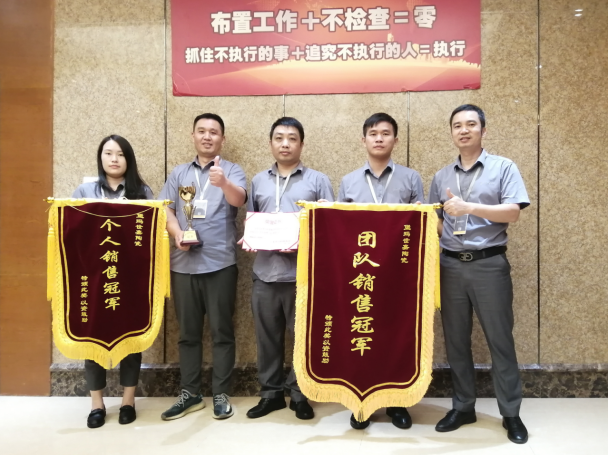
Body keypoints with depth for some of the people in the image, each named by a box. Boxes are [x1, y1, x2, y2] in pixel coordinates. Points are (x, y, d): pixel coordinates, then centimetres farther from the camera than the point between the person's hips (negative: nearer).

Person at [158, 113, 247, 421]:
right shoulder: (179, 173, 13)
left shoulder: (232, 171, 2)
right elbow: (165, 209, 7)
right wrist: (177, 233, -13)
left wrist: (223, 182, -39)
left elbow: (239, 200, -17)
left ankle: (221, 394, 15)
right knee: (188, 332, 11)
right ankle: (190, 393, 23)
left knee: (221, 331, 3)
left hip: (220, 263, -3)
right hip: (183, 264, 4)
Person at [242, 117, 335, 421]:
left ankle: (300, 394, 22)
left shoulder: (317, 180, 5)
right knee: (267, 336, 11)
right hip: (265, 272, 3)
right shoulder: (258, 181, 17)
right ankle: (271, 393, 26)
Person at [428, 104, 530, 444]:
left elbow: (513, 213, -10)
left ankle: (511, 413, 18)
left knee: (500, 339, 3)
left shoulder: (504, 167, 2)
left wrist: (470, 207, -20)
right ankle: (463, 407, 24)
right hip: (451, 266, 4)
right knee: (456, 341, 10)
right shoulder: (441, 177, 13)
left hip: (490, 264, -3)